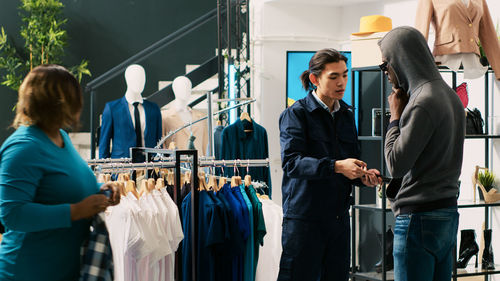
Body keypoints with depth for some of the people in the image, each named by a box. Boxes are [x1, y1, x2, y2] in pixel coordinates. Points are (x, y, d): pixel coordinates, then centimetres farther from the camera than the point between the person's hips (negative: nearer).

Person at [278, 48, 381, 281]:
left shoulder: (346, 115, 14)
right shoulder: (296, 114, -6)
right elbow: (291, 162, -19)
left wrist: (363, 175, -4)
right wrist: (335, 166, -30)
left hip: (338, 216, 6)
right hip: (304, 216, -6)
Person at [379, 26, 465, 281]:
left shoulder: (423, 103, -16)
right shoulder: (449, 96, 14)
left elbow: (396, 164, -16)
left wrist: (395, 116, -5)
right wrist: (404, 112, 11)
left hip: (419, 216, -9)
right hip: (447, 213, 9)